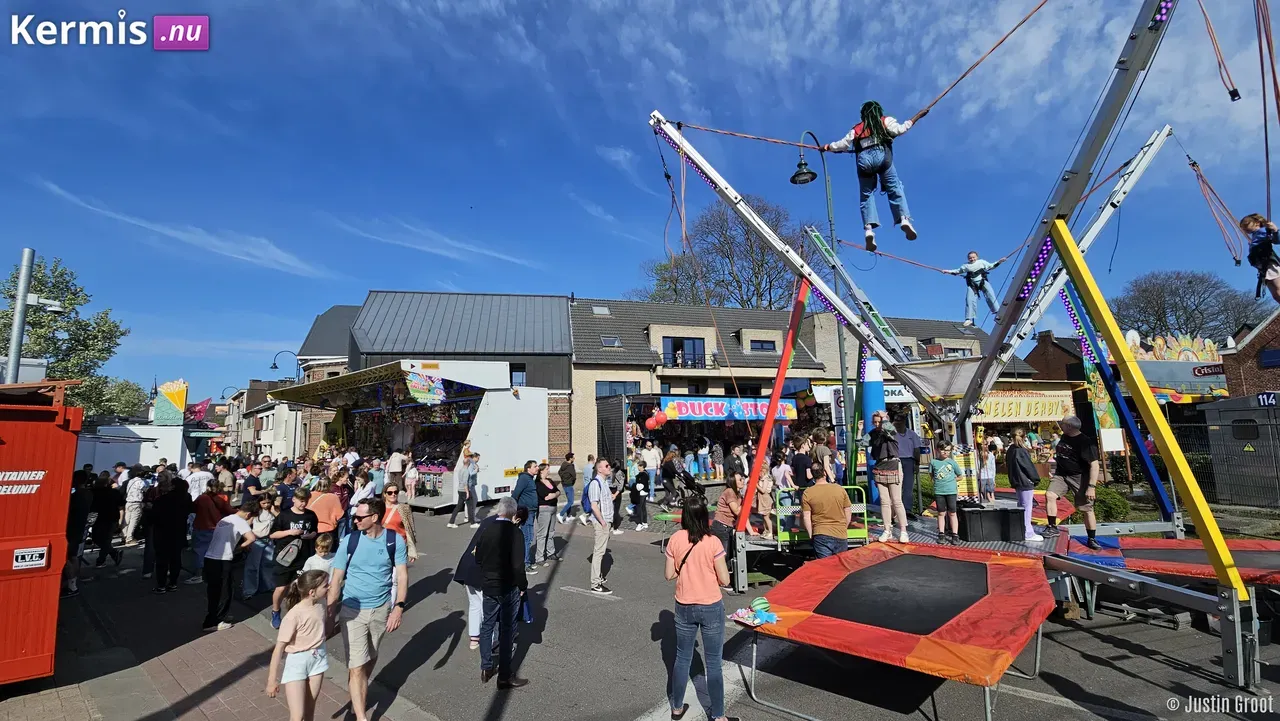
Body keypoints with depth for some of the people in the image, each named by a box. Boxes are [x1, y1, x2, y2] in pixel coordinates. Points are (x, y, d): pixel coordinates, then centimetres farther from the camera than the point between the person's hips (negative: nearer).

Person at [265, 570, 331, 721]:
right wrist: (272, 681, -11)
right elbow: (278, 649, -18)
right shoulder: (294, 616, -27)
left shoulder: (320, 604, -9)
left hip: (318, 659, 5)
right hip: (296, 663, -5)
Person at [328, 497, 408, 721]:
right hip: (352, 610, -1)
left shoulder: (395, 541, -11)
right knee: (356, 665, -4)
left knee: (370, 659, 18)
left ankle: (358, 698, 43)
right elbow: (336, 579, -5)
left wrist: (398, 607, -16)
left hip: (381, 609, 2)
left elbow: (402, 575, -7)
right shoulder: (349, 541, -12)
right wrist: (330, 612, -5)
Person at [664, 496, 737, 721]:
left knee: (682, 658, 19)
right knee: (713, 663, 11)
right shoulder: (713, 542, -18)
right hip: (711, 608, -3)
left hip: (684, 607, 3)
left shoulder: (675, 539, -10)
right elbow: (724, 580, -13)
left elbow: (669, 575, -3)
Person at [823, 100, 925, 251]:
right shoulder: (885, 120, 23)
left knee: (866, 195, 3)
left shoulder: (857, 129, 28)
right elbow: (899, 129, 6)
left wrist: (827, 147, 42)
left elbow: (842, 144, 26)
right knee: (895, 189, 1)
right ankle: (904, 218, -23)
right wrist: (916, 117, 16)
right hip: (882, 155, -1)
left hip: (864, 159, 1)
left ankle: (868, 228, -19)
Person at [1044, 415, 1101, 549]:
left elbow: (1094, 465, -21)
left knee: (1087, 509, 1)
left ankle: (1092, 539, 15)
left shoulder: (1085, 442, -18)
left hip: (1079, 478, -6)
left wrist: (1092, 486, -26)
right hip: (1061, 474, 6)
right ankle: (1053, 528, -6)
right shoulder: (1064, 436, 6)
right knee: (1049, 495, -14)